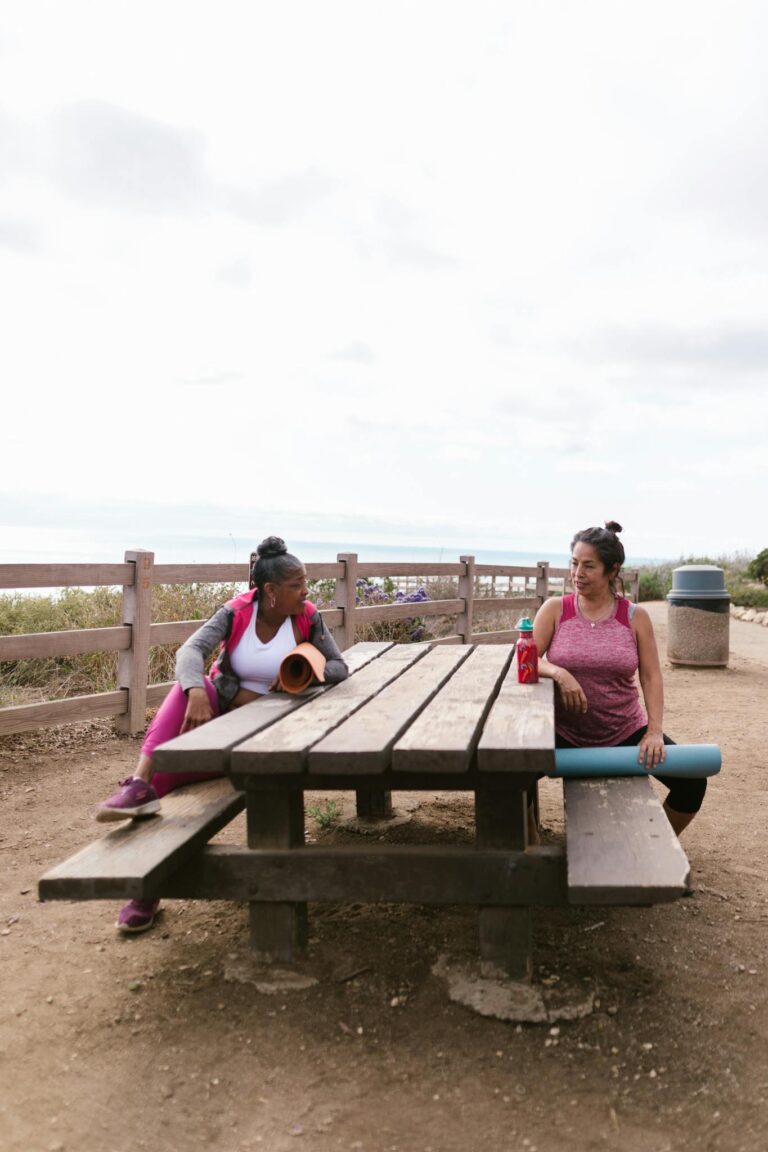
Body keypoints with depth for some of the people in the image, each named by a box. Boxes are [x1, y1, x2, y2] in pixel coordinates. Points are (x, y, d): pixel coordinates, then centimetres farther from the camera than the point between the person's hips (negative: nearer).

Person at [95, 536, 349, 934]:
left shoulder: (308, 619, -7)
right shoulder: (236, 613, -9)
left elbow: (340, 668, 0)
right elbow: (190, 650, -25)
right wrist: (197, 693, -46)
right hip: (217, 709, 1)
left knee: (165, 776, -25)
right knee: (187, 685, -34)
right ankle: (139, 784, -43)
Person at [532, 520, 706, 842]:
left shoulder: (635, 617, -2)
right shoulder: (555, 609, -4)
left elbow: (651, 676, -3)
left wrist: (655, 731, -14)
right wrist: (559, 673, -29)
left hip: (626, 733, 2)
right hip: (566, 734, -1)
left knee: (692, 782, -9)